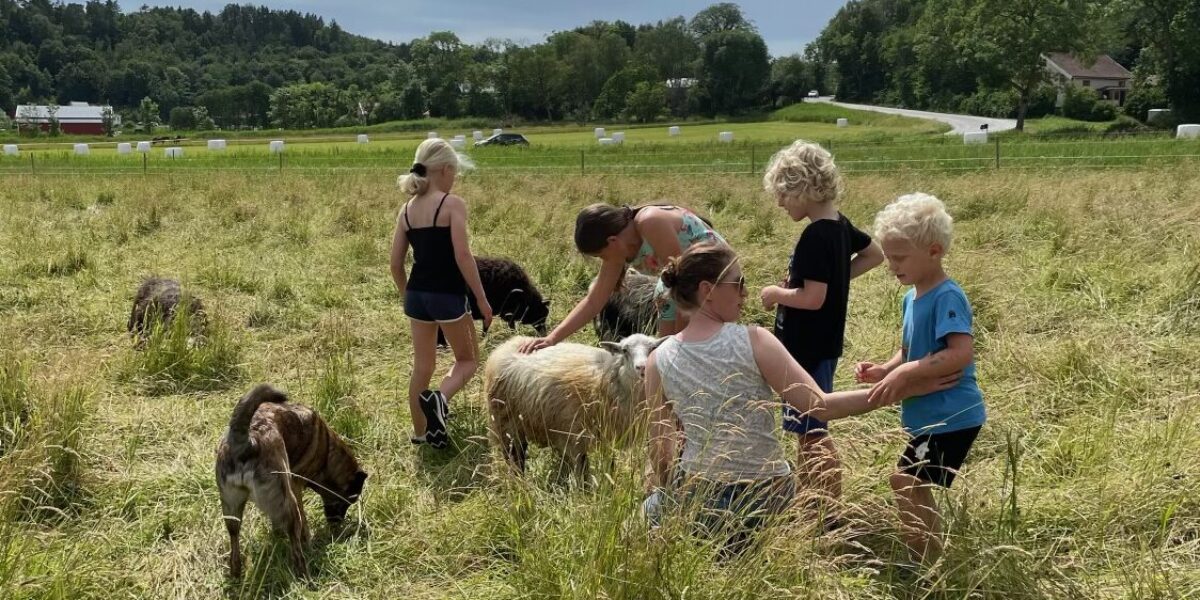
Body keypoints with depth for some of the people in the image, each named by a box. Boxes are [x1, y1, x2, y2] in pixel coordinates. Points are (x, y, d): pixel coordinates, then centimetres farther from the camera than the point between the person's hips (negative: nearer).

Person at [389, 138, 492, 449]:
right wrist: (482, 298, -11)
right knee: (468, 359, 12)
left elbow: (396, 264, 9)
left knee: (422, 366, 16)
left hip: (417, 293, 6)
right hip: (448, 294, -6)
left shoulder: (407, 209, 7)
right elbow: (463, 256, -17)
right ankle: (440, 398, -16)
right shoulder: (452, 204, -11)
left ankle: (421, 433, 23)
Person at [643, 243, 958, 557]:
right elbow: (822, 406, -18)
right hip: (767, 494, 1)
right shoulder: (753, 342, -15)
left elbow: (660, 453, -1)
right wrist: (904, 387, -12)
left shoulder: (659, 361, -7)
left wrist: (664, 490, 19)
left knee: (653, 507, 29)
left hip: (698, 494, -1)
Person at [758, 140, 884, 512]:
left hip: (808, 350, -10)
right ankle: (811, 499, 32)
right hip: (821, 345, 10)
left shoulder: (815, 237, -22)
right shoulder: (840, 226, 6)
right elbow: (875, 255, 21)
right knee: (806, 426, 20)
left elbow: (812, 298, -27)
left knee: (813, 431, -4)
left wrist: (775, 293, -10)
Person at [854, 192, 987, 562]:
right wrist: (885, 371, -3)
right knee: (915, 487, 19)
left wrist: (905, 373, -30)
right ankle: (926, 563, 34)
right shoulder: (912, 297, 9)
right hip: (930, 415, 10)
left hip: (950, 417, -10)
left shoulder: (947, 297, -20)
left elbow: (961, 354, -29)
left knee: (906, 483, -11)